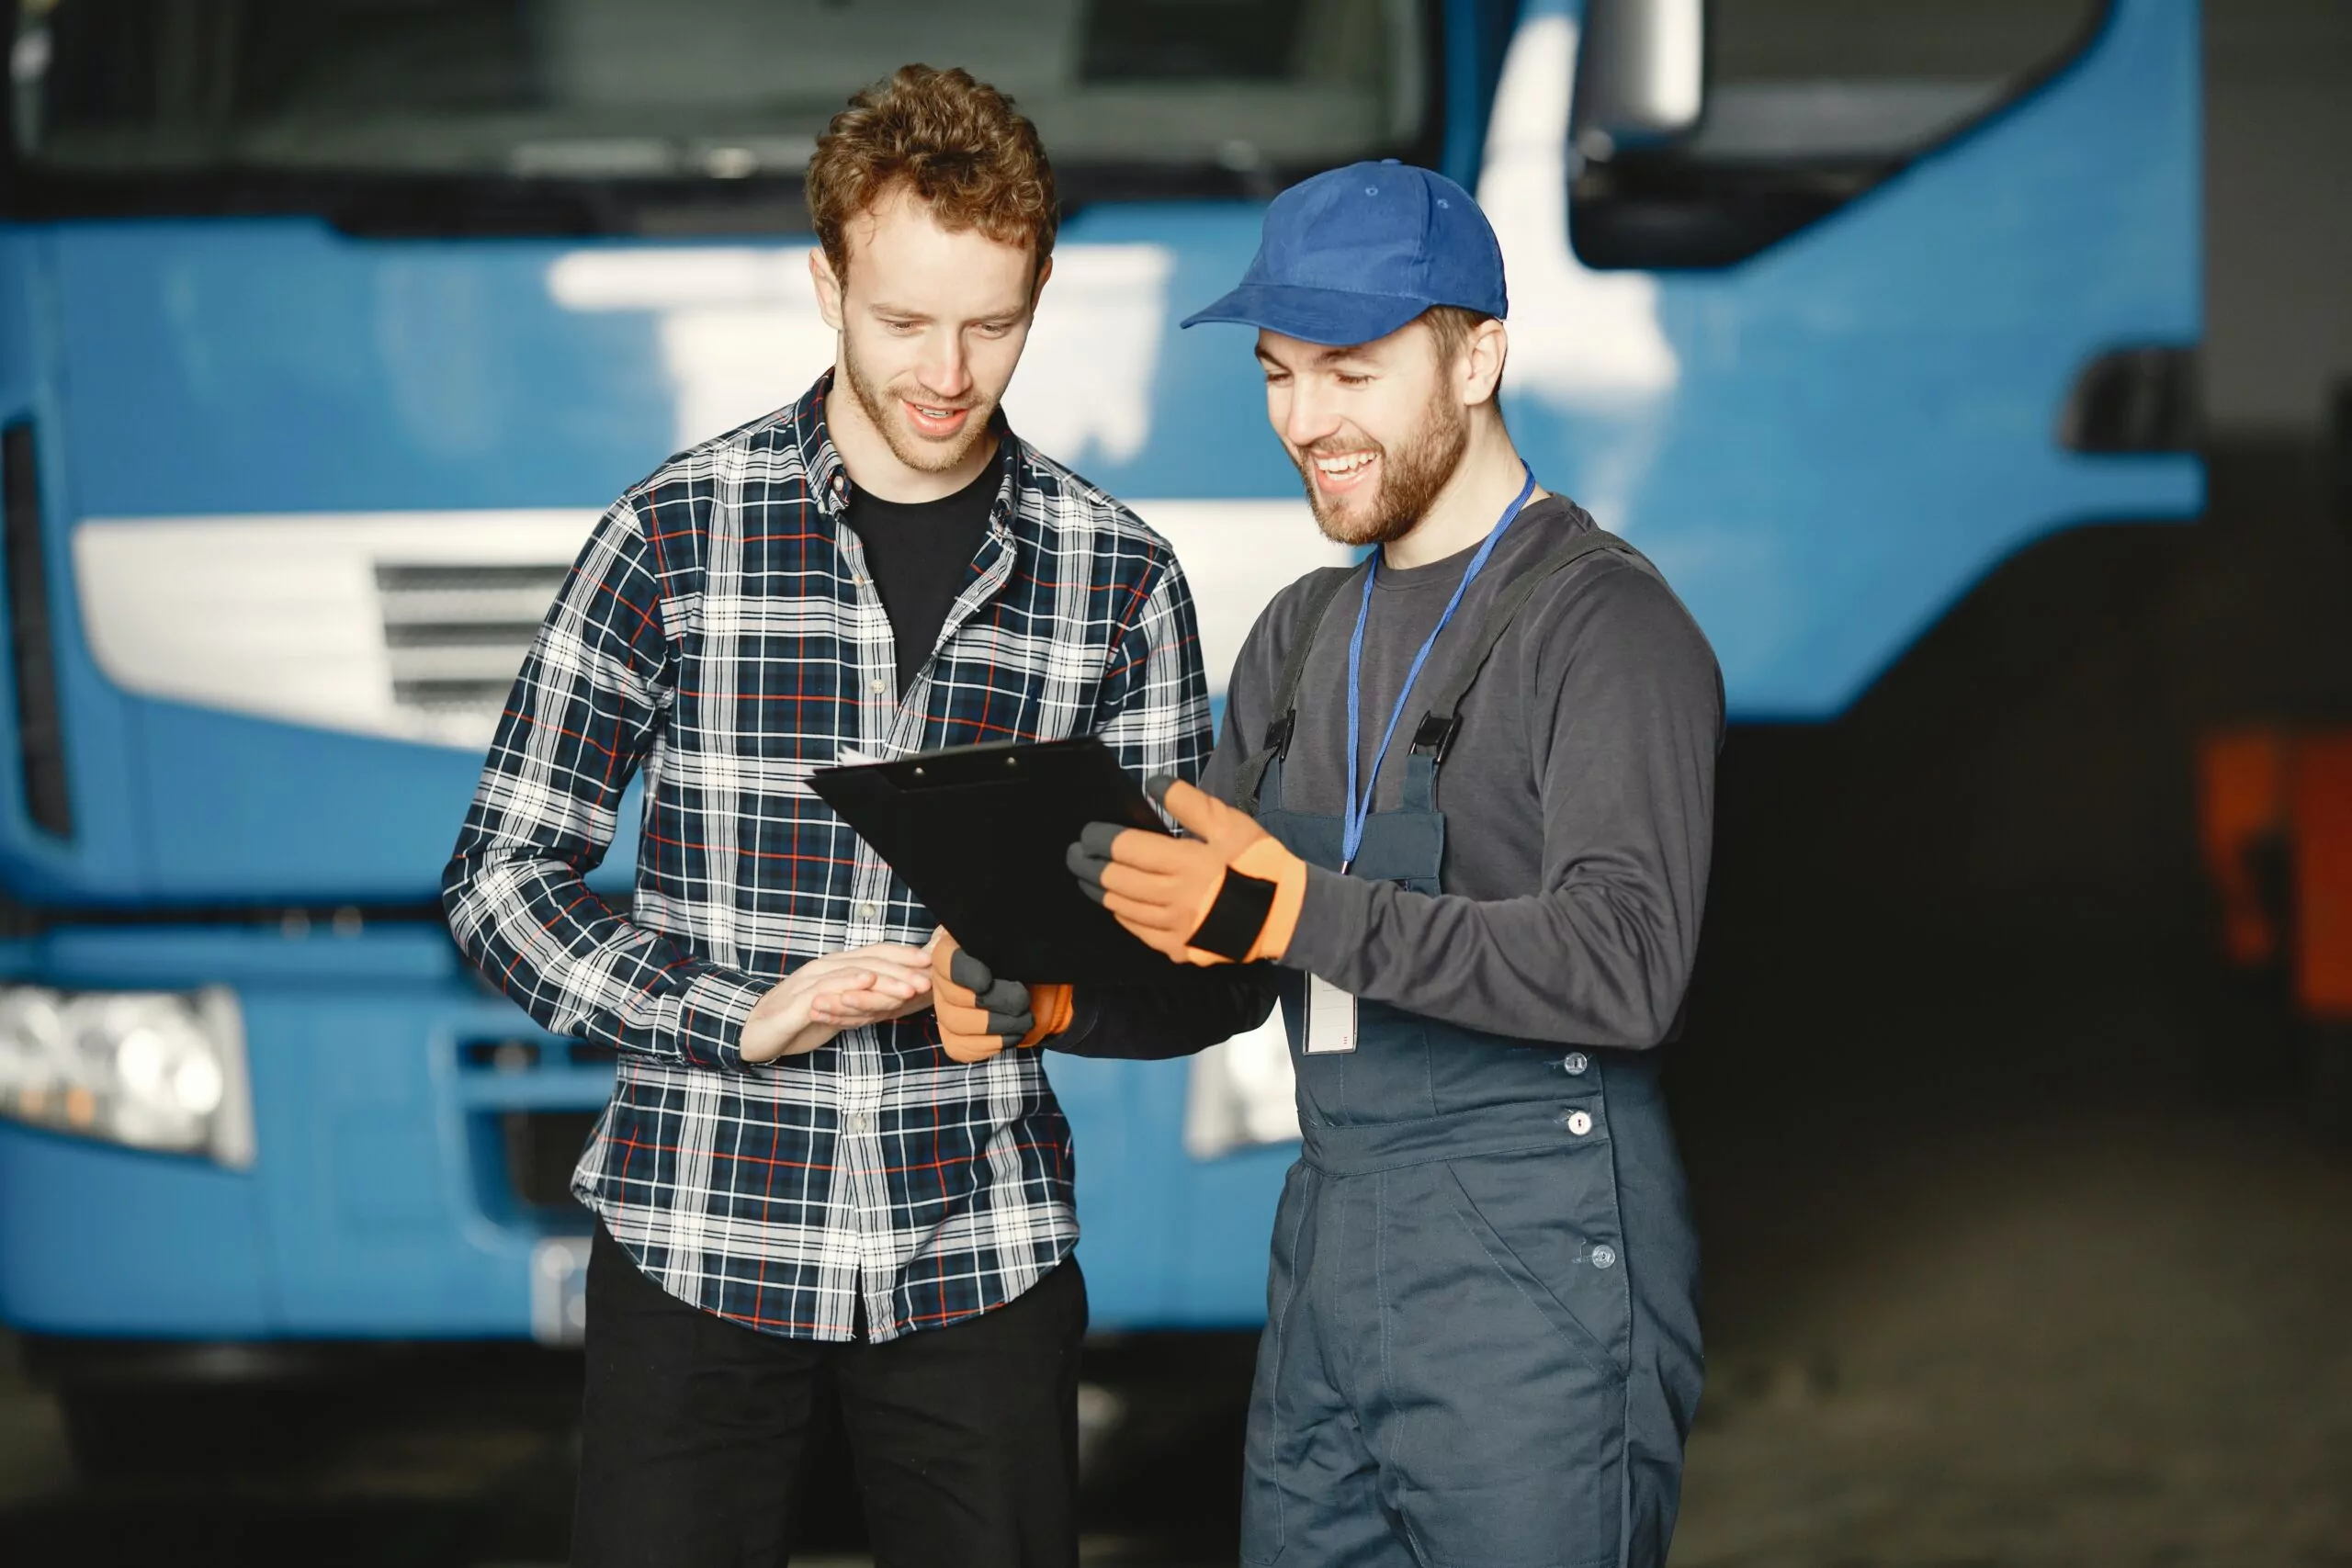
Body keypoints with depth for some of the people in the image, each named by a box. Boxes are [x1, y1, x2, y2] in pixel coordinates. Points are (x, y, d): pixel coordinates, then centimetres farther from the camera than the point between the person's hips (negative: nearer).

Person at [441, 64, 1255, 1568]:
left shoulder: (1120, 579, 3)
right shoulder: (674, 535, -2)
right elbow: (506, 876, 0)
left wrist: (1047, 993, -14)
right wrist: (735, 1018, -14)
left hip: (980, 1255, 1)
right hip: (699, 1233, -1)